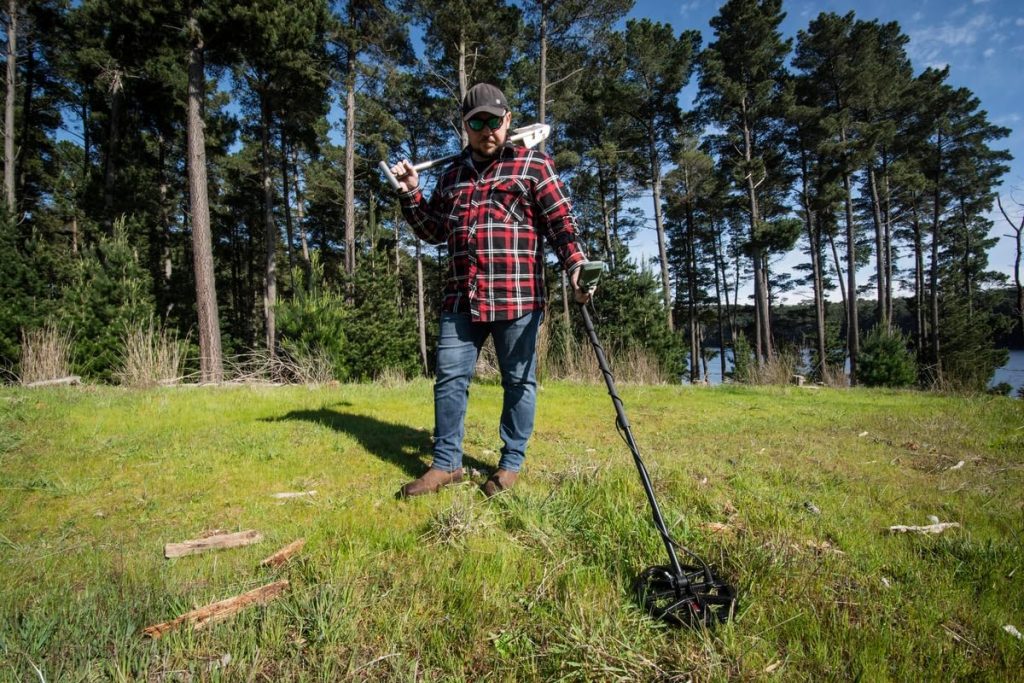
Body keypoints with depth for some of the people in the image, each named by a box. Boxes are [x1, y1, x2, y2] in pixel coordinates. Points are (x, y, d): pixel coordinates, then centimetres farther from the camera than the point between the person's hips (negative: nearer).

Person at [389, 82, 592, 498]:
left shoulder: (533, 165, 5)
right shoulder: (453, 174, 20)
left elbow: (561, 223, -2)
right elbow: (434, 231, 25)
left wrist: (576, 266, -18)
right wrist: (411, 194, 11)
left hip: (517, 297, -4)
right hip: (461, 298, 5)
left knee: (518, 381, 6)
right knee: (449, 378, 6)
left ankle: (511, 464, 21)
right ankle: (446, 463, 19)